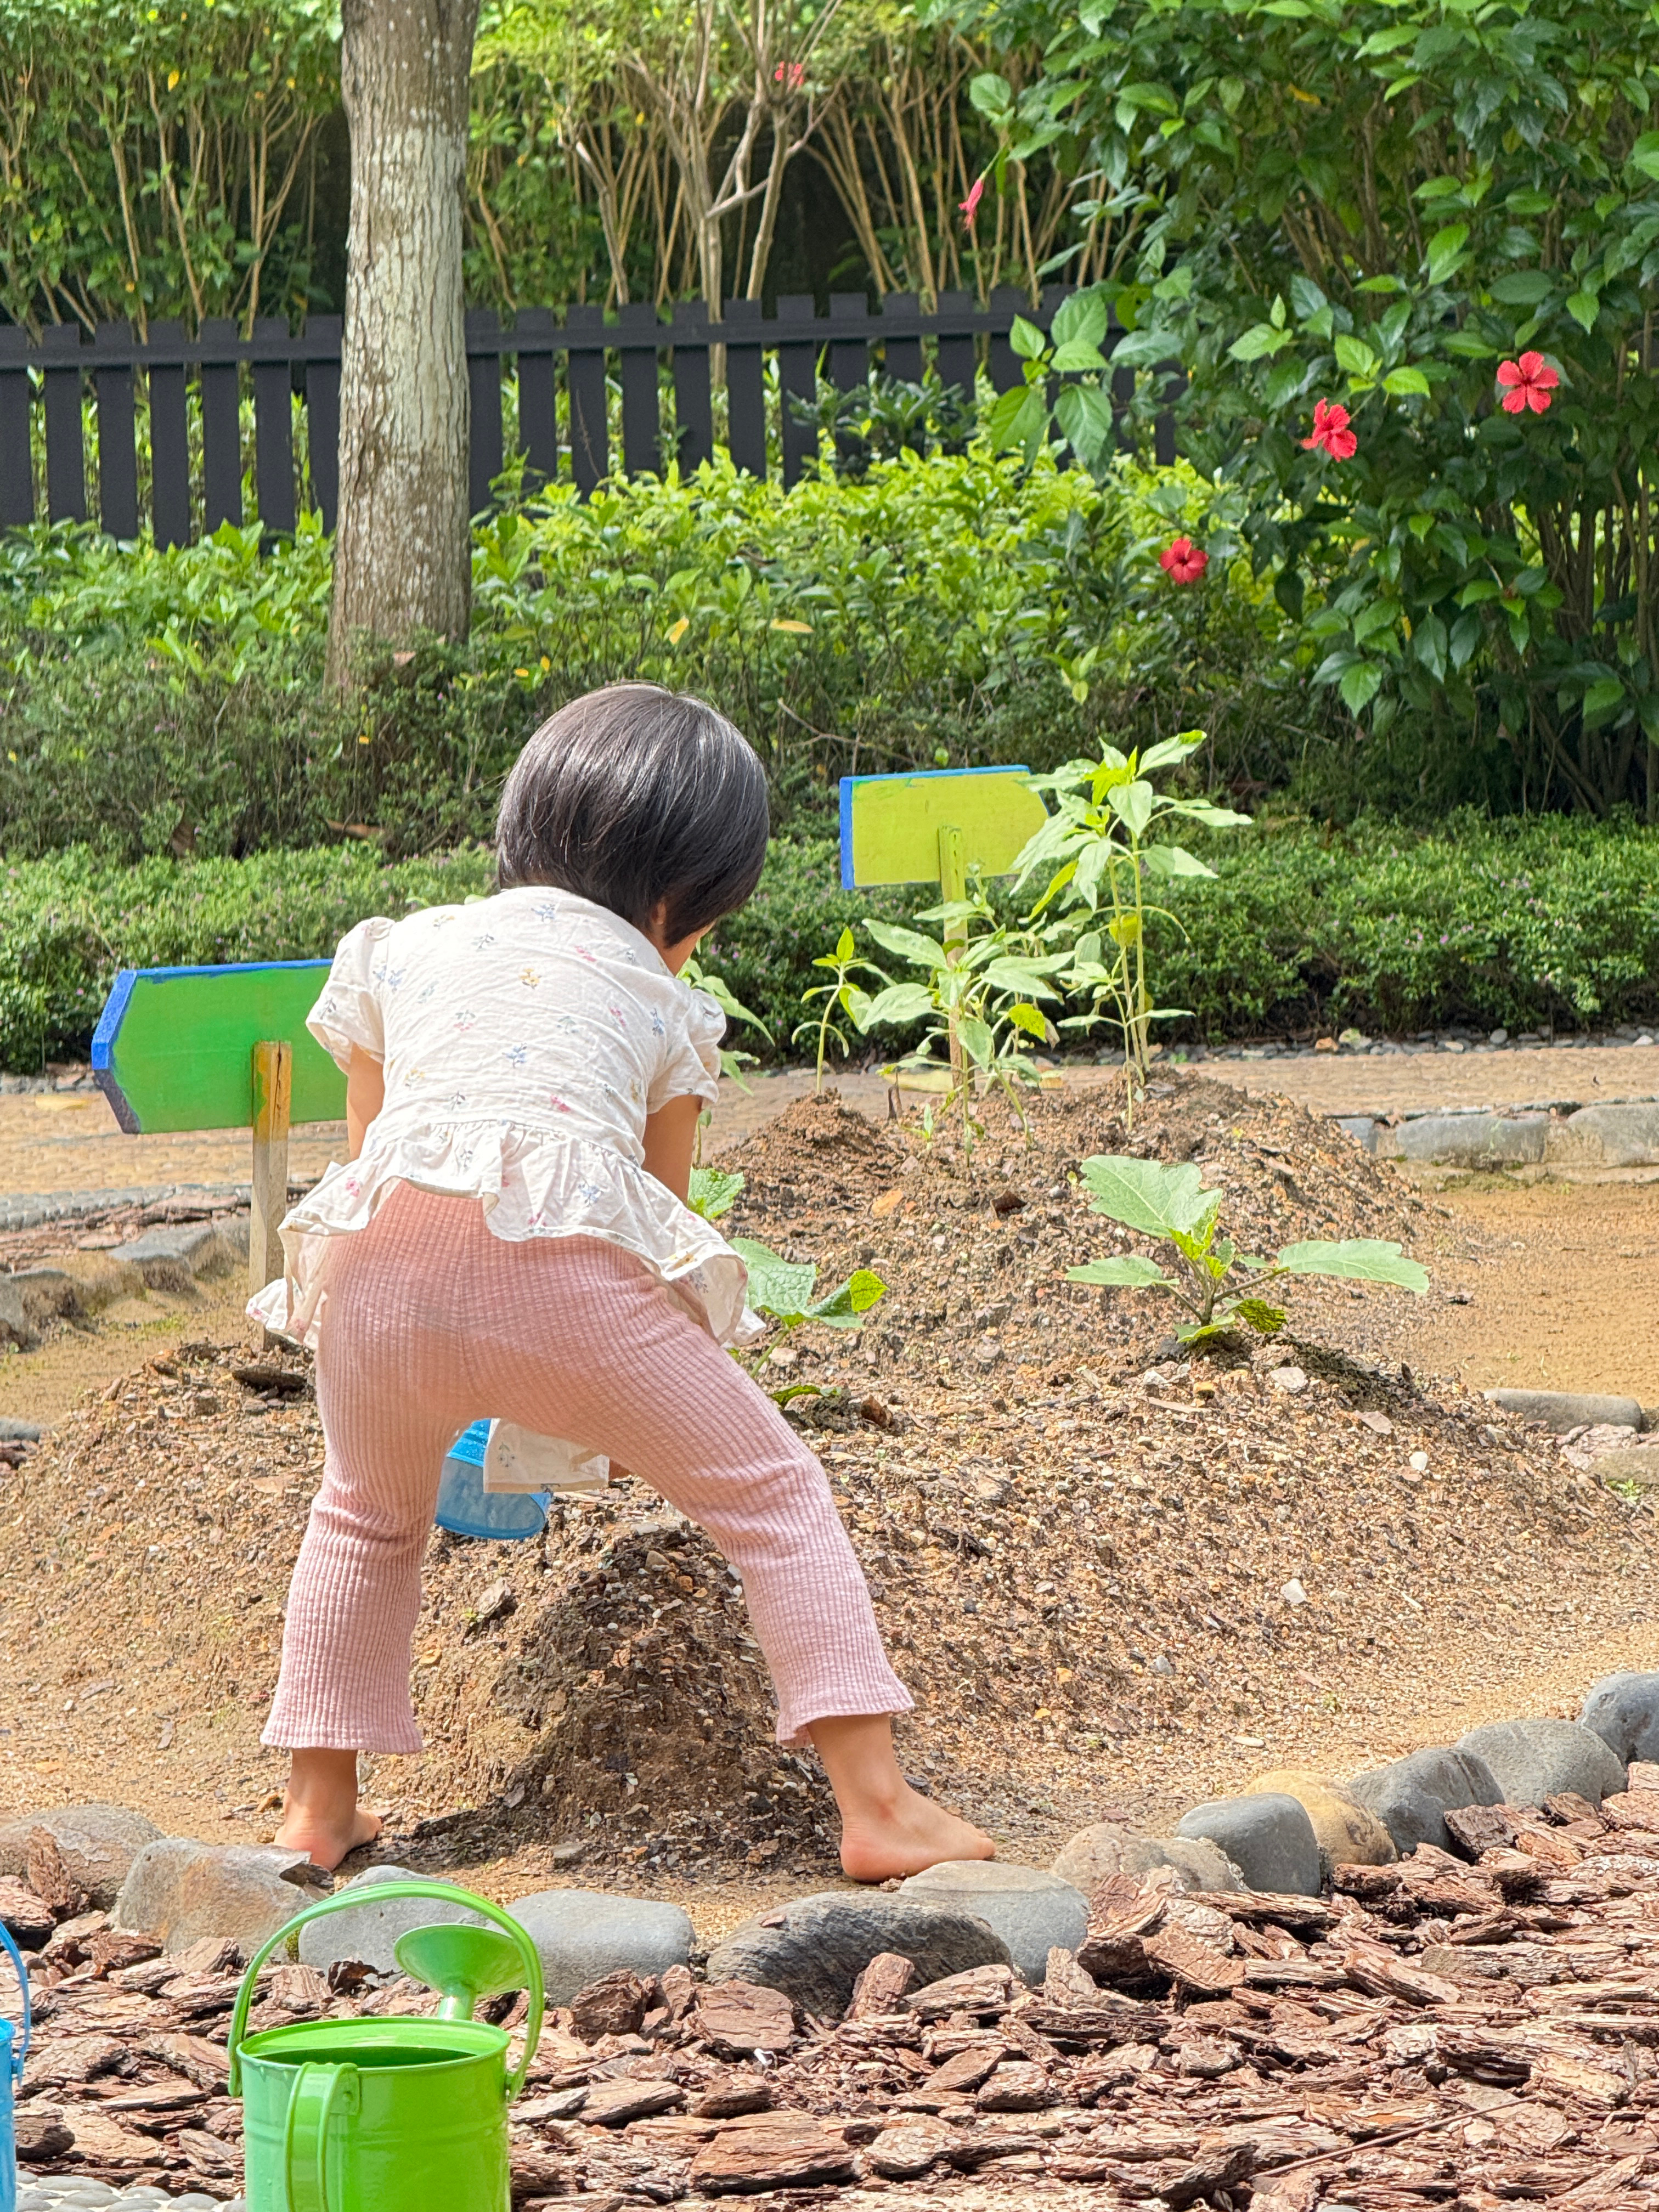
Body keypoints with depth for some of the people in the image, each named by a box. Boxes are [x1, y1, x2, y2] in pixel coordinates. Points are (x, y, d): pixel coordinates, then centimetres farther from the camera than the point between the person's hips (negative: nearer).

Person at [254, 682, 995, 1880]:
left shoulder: (399, 947, 30)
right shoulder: (661, 1001, 26)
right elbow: (663, 1193, 31)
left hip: (380, 1250, 2)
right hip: (562, 1258, -2)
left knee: (366, 1515, 32)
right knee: (775, 1495, 14)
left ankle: (319, 1809, 30)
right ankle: (878, 1805, 5)